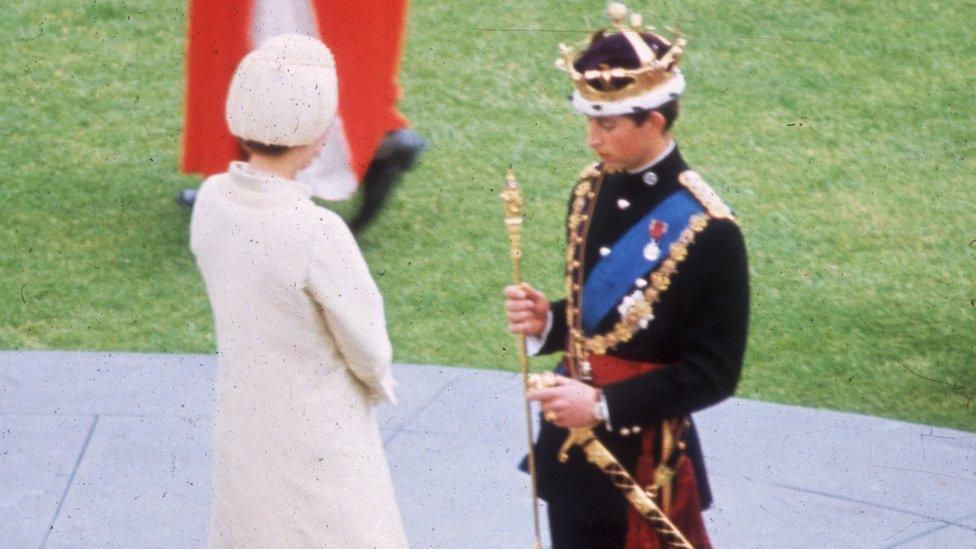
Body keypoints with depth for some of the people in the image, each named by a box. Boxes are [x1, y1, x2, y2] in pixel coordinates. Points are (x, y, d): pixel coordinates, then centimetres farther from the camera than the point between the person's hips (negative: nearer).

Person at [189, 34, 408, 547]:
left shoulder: (212, 201, -9)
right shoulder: (316, 233, -29)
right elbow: (369, 351, -16)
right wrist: (378, 382, 8)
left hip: (243, 427, 7)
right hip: (317, 443, -6)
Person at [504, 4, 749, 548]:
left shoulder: (706, 230, -19)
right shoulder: (592, 191, 2)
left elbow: (713, 374, -16)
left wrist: (604, 405, -22)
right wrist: (546, 321, -7)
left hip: (644, 463, -7)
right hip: (571, 447, 7)